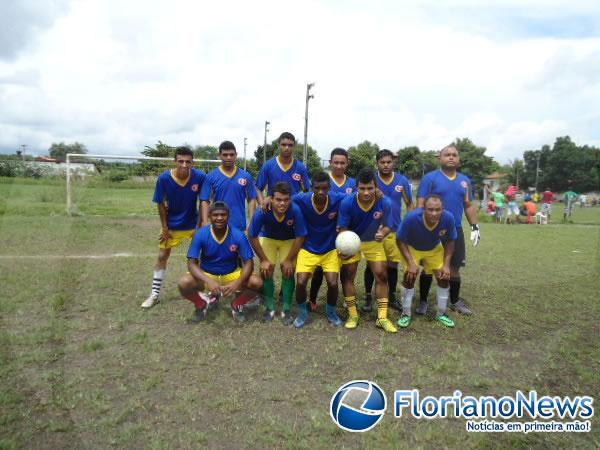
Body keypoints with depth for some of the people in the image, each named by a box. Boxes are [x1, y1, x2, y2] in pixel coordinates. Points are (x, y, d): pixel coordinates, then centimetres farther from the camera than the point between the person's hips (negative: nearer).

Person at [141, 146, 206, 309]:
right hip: (171, 225, 0)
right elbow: (161, 204, -10)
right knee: (162, 256, 5)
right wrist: (164, 227, -8)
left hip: (193, 224, 0)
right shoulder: (164, 178, -23)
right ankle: (155, 294, 19)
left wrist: (202, 224, -7)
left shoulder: (200, 176, -23)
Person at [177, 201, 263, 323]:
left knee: (257, 283, -25)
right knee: (184, 283, -29)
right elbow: (192, 263, -20)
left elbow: (248, 262, -16)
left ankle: (237, 305, 7)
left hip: (232, 274, 0)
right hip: (206, 274, 0)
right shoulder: (200, 234, -18)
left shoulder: (238, 235, -18)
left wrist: (237, 283, -35)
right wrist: (209, 281, -38)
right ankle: (201, 305, 6)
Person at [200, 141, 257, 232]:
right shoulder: (211, 177, 0)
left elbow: (251, 200, 5)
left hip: (240, 227, 1)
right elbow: (205, 201, -2)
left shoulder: (246, 176, 3)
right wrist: (205, 224, -11)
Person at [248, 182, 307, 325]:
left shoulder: (295, 210, -36)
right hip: (267, 238, 1)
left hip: (290, 240, 0)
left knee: (288, 271, -10)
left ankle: (287, 310, 7)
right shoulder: (262, 211, -35)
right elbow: (252, 236, -19)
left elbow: (300, 237, -22)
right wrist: (263, 259, -15)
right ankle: (270, 308, 12)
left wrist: (289, 260, -17)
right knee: (266, 271, -8)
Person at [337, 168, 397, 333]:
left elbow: (387, 226, -13)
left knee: (381, 275, -3)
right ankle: (353, 315, 14)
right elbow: (343, 229, -19)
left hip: (374, 242, 1)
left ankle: (382, 317, 7)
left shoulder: (385, 203, -26)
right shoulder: (347, 203, -28)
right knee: (347, 276, -1)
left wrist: (382, 234, -37)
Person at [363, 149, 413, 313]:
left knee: (393, 264, 10)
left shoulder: (402, 180, -1)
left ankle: (392, 297, 27)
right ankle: (368, 298, 17)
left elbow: (409, 204, 8)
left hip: (395, 230, 2)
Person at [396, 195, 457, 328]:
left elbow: (450, 241, -12)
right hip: (412, 248, -3)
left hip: (435, 249, 3)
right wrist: (410, 262, -30)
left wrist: (446, 264, -17)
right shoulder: (411, 218, -40)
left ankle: (441, 314, 23)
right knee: (409, 278, -13)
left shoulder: (448, 218, -33)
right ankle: (406, 314, 8)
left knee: (444, 278, 1)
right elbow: (400, 241, -24)